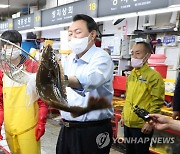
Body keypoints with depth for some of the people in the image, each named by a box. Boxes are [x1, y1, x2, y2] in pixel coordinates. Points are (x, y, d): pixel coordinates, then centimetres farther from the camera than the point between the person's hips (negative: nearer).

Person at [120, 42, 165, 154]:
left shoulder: (154, 76, -13)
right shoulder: (131, 75, 11)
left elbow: (157, 102, -16)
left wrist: (150, 123, -18)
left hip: (142, 125, -7)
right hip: (128, 123, 7)